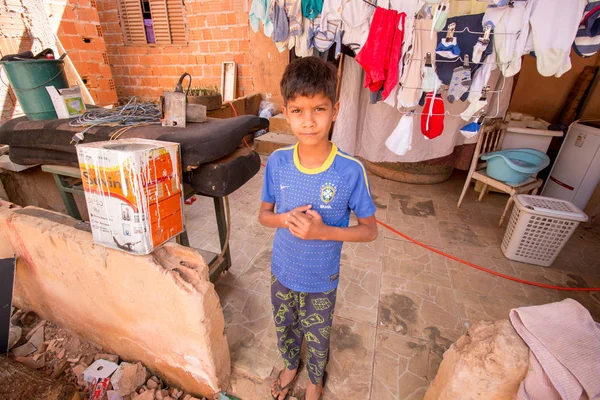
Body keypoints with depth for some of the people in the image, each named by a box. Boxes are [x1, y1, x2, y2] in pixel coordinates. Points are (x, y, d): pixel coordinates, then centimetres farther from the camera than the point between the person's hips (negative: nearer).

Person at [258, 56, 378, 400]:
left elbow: (370, 230, -14)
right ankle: (291, 366, 63)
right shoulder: (277, 162, -16)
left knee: (317, 338, 25)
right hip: (282, 271, 3)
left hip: (321, 280, -2)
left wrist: (323, 231, -29)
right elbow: (264, 214, -2)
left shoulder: (351, 171, -25)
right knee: (285, 328, 29)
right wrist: (286, 219, -25)